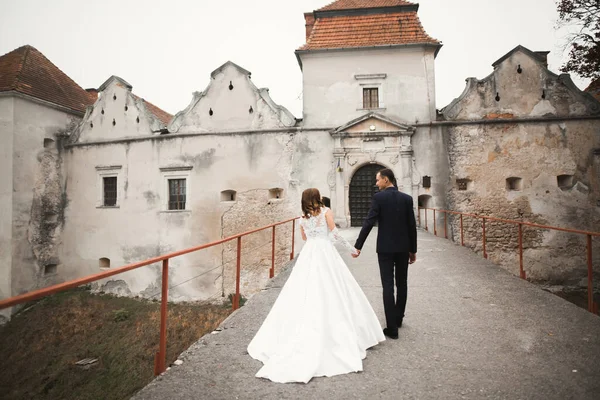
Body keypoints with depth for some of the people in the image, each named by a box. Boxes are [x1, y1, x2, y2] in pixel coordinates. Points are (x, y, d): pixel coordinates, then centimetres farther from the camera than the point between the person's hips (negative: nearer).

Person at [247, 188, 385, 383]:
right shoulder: (326, 211, 1)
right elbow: (334, 233, -5)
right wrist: (352, 248, 3)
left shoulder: (302, 218, 13)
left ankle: (303, 338, 9)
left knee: (304, 294, 5)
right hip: (325, 252, -4)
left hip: (308, 254, 4)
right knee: (330, 293, 2)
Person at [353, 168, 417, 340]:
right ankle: (398, 318, 34)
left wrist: (358, 246, -10)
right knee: (402, 284, 17)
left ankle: (392, 327, 3)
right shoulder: (407, 198, 3)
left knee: (388, 286, 0)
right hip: (403, 247, 4)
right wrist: (413, 250, 11)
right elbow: (412, 226, 3)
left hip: (385, 248, -4)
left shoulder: (379, 197, -9)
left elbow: (368, 223, -14)